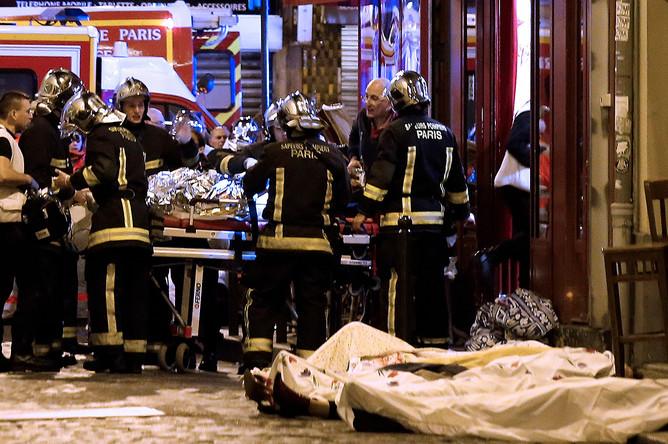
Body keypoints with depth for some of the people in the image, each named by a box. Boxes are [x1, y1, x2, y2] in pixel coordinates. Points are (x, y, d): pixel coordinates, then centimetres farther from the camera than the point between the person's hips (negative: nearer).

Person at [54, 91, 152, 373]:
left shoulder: (101, 136, 0)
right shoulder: (130, 139, 27)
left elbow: (104, 170, -18)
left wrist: (71, 181, -6)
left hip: (113, 219, -9)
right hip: (139, 219, 9)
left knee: (103, 284, -7)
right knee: (134, 289, 7)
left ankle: (109, 351, -12)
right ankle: (133, 355, 6)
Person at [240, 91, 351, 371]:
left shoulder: (276, 152, -4)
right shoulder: (333, 156, 3)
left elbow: (250, 186, 9)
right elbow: (343, 199, 10)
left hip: (280, 239, -2)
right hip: (317, 241, 2)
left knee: (263, 298, 8)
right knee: (312, 303, 9)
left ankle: (256, 358, 0)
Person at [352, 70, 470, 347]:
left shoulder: (395, 132, -8)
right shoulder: (444, 133, 11)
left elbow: (381, 175, -13)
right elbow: (456, 181, 19)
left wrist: (364, 211, -10)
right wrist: (461, 213, 30)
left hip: (401, 219, -6)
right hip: (435, 218, 6)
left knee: (398, 284, -4)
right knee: (432, 282, 12)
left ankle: (399, 342, -7)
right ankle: (435, 339, 17)